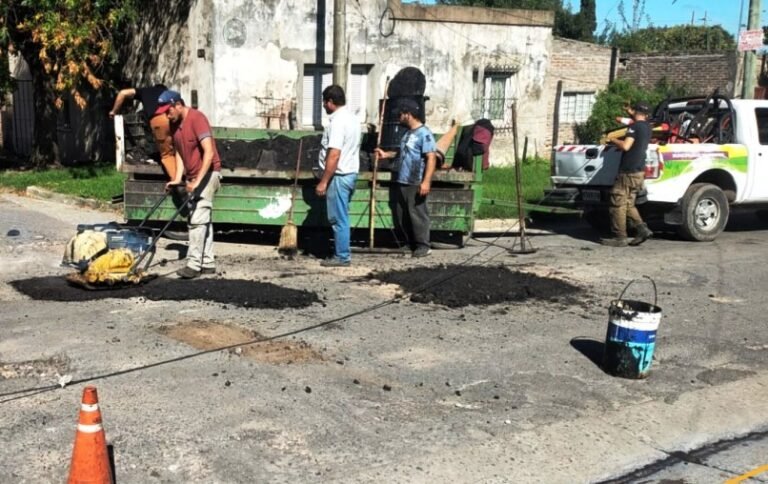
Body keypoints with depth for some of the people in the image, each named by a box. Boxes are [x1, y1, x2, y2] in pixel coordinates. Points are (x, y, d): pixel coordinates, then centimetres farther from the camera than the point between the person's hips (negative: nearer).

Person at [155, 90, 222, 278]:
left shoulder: (197, 118, -18)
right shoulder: (174, 124, 7)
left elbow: (209, 152, -25)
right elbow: (179, 153, 11)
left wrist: (197, 181, -29)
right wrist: (177, 179, -1)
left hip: (207, 174, -9)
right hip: (193, 177, 9)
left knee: (197, 219, -13)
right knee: (202, 220, 10)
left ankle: (194, 264, -12)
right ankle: (207, 263, 14)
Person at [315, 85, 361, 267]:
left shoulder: (338, 121, -18)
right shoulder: (351, 117, 14)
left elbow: (334, 155, -24)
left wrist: (323, 182, -21)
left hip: (339, 176, -10)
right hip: (349, 173, 10)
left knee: (338, 218, -3)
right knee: (341, 217, 15)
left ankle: (342, 256, 2)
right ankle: (342, 253, 20)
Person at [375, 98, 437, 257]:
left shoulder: (424, 133, -12)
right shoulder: (408, 133, 18)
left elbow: (431, 158, -18)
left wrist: (426, 181, -24)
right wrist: (386, 154, 26)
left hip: (415, 184, -10)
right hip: (400, 182, 10)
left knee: (417, 214, -5)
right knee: (400, 215, 12)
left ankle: (423, 246, 3)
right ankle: (409, 243, 22)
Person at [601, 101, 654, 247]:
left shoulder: (635, 126, -11)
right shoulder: (647, 127, 15)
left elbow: (626, 146, -22)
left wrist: (613, 140, -5)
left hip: (628, 172, -9)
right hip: (639, 171, 9)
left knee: (618, 204, -5)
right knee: (628, 204, 15)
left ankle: (620, 238, -5)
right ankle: (642, 229, 1)